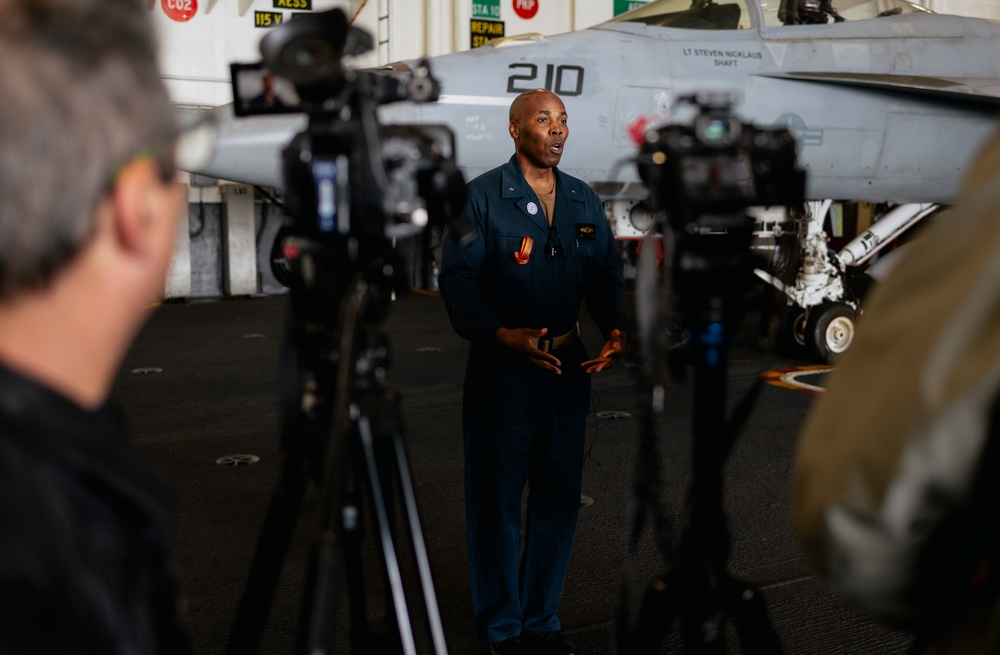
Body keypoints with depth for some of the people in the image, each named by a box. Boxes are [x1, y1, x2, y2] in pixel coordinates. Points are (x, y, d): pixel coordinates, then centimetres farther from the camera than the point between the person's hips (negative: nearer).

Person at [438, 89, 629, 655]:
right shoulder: (482, 197, -4)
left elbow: (606, 271, 12)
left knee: (560, 492, 11)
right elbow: (457, 277, -10)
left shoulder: (584, 200, 13)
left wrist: (617, 330, -7)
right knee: (497, 495, 3)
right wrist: (501, 334, -23)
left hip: (568, 364, 5)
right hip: (503, 366, -5)